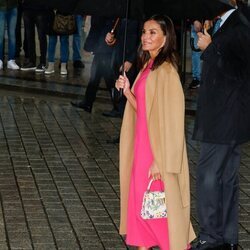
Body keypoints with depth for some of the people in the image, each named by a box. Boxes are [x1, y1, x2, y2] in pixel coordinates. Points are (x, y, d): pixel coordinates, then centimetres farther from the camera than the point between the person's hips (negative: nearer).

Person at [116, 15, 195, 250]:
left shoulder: (165, 71, -17)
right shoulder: (147, 66, 10)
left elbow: (169, 119, -19)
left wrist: (159, 161, -20)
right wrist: (127, 91, -3)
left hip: (157, 149, -8)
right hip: (142, 147, 9)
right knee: (139, 203, 13)